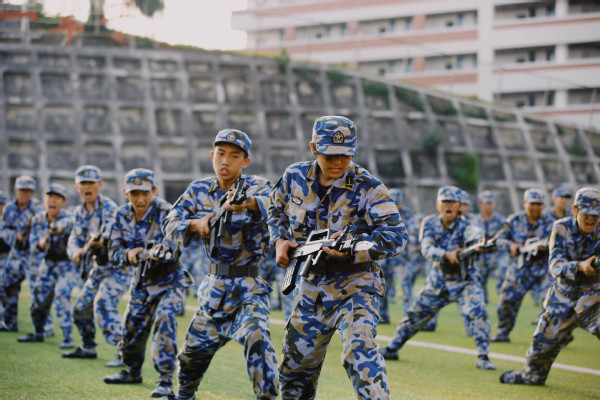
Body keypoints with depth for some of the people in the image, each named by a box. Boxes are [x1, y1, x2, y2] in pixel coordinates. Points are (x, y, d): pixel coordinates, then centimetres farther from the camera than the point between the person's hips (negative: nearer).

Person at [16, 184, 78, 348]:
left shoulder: (67, 217, -21)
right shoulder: (38, 219, -4)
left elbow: (66, 223, -48)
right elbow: (33, 246, 0)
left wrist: (58, 227, -71)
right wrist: (40, 244, -24)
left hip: (68, 263, -6)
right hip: (48, 263, 6)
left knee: (61, 295, -22)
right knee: (39, 297, 9)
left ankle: (68, 338, -19)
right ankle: (38, 333, 31)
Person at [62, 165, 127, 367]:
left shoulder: (109, 208, -16)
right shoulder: (79, 212, 9)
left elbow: (111, 232, -32)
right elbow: (74, 239, 6)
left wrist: (101, 240, -54)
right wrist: (76, 251, -17)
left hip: (116, 267, -9)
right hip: (97, 268, 9)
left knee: (103, 305, -24)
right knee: (81, 308, 17)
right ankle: (87, 348, 37)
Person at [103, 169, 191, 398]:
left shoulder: (165, 213, -23)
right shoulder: (122, 216, -6)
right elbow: (114, 251, -9)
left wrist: (163, 249, -61)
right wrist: (128, 254, -32)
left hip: (168, 280, -6)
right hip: (142, 282, 6)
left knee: (164, 318, -26)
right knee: (132, 326, 14)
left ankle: (166, 380, -22)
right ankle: (132, 372, 40)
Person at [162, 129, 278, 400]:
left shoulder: (257, 187, -10)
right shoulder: (199, 191, 4)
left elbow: (273, 202, -34)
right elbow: (170, 226, -3)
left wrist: (249, 203, -57)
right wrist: (196, 224, -23)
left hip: (248, 286, -4)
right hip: (215, 285, 4)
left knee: (256, 336, -28)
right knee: (195, 346, 16)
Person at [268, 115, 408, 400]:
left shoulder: (367, 188, -16)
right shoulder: (295, 177, -2)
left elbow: (396, 236, -25)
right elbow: (277, 210, 19)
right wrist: (280, 240, -1)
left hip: (356, 284, -5)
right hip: (312, 285, 5)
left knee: (359, 350, -30)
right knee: (296, 367, 15)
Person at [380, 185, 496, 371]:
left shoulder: (464, 226, -21)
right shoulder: (430, 223, -10)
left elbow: (475, 234, -44)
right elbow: (427, 248, -24)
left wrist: (480, 242, -68)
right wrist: (447, 255, -43)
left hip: (464, 280, -3)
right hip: (438, 280, 3)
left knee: (477, 313, -23)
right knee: (415, 314, 8)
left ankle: (483, 357, -13)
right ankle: (391, 349, 23)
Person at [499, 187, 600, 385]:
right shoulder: (561, 228, -11)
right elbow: (555, 266, -21)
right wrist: (580, 266, -40)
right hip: (563, 298, 2)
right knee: (542, 342, 13)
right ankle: (531, 375, 43)